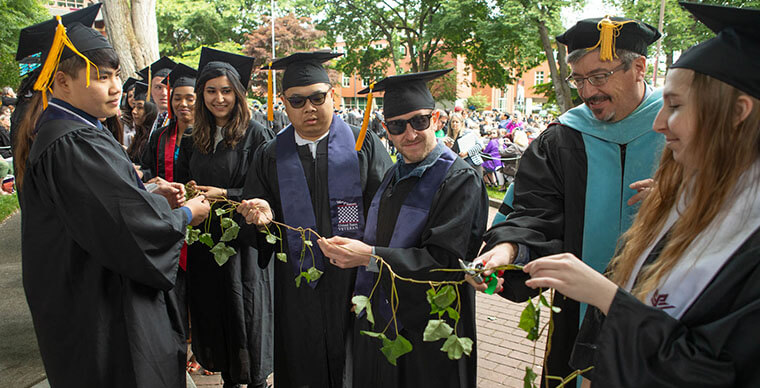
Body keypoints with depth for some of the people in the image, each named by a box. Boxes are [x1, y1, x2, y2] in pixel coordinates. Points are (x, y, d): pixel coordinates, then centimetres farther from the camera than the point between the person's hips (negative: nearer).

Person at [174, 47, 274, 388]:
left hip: (243, 235, -5)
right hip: (204, 238, 5)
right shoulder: (193, 140, 10)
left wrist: (224, 194, -18)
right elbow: (181, 183, 17)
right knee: (211, 309, 11)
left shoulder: (254, 134, -7)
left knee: (245, 310, 3)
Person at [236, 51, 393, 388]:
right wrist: (262, 216, -17)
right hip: (297, 294, 2)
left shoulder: (365, 146, -2)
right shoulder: (269, 157, 5)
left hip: (356, 286, -1)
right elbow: (256, 233, 5)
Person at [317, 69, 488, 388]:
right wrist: (347, 248, -4)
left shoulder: (460, 180, -15)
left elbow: (444, 260, -23)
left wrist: (371, 257, -30)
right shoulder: (393, 174, 7)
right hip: (379, 319, 7)